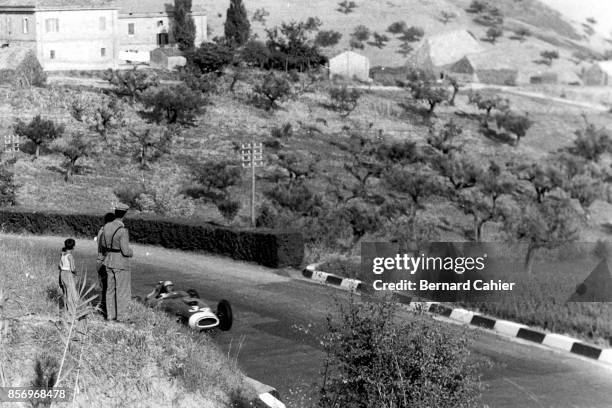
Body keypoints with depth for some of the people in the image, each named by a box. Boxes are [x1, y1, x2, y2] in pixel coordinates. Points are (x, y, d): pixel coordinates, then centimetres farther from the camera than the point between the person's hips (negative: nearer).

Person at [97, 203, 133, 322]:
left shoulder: (106, 227, -1)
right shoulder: (122, 231, -23)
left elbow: (101, 244, 12)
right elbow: (125, 250, -22)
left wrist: (101, 257, 28)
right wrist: (131, 252, 1)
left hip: (109, 261, 6)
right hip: (121, 263, -6)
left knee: (110, 288, 15)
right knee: (122, 290, 5)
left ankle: (110, 314, 20)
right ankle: (120, 316, 8)